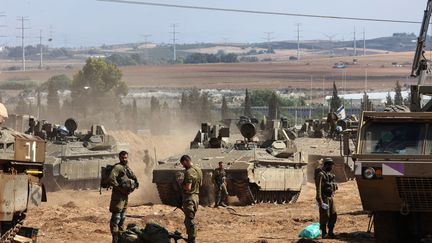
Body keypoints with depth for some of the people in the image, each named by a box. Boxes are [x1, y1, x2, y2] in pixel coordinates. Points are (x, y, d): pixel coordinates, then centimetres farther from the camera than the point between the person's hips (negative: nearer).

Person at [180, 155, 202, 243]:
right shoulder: (199, 170, 10)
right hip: (196, 196, 10)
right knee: (190, 219, 20)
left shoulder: (189, 172, -20)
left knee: (189, 220, -4)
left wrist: (182, 185, -7)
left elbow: (188, 187, -26)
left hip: (189, 198, -10)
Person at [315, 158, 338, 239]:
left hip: (330, 197, 9)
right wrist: (320, 200, -25)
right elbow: (318, 187, -19)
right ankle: (324, 233, 0)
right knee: (325, 216, -6)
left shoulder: (330, 174, 15)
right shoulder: (321, 174, -14)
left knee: (333, 215, 9)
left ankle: (330, 232, 18)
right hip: (324, 198, -9)